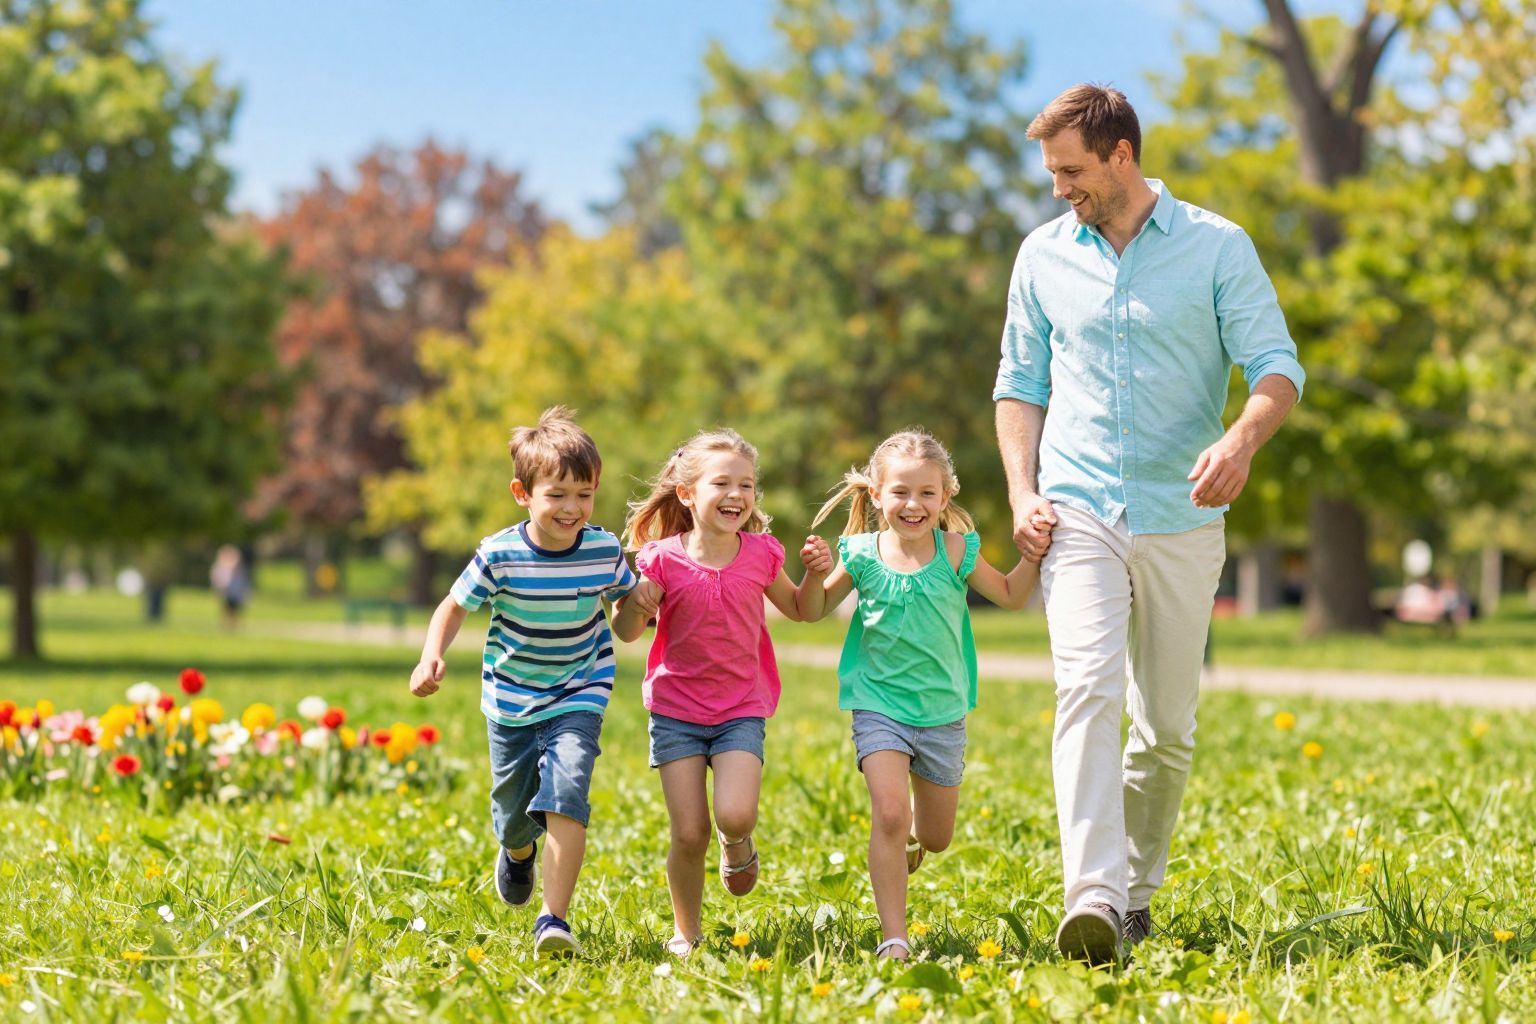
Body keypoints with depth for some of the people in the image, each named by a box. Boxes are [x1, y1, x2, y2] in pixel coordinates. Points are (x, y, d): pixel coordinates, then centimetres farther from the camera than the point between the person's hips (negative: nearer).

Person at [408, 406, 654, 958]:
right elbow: (454, 607, -5)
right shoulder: (500, 556, -18)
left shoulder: (605, 551, -14)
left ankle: (553, 919, -19)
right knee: (513, 815, 16)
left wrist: (637, 609, -20)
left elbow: (624, 608, 4)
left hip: (577, 699, -1)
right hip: (512, 701, 1)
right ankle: (518, 850, 55)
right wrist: (431, 658, -22)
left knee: (565, 796, -24)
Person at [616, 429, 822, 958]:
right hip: (676, 710, 0)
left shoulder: (761, 554, -4)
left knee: (736, 815, -21)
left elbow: (797, 609, 14)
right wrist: (636, 600, -23)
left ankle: (739, 845, 17)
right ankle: (685, 932, 19)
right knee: (690, 833, -4)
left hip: (741, 709, 1)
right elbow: (628, 634, -1)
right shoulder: (663, 558, -10)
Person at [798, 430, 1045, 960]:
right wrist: (817, 574, -13)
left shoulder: (956, 553, -7)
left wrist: (1034, 554, -8)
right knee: (889, 815, -21)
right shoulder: (861, 556, -8)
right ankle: (893, 938, -13)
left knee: (935, 838, 13)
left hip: (943, 712, 2)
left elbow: (1009, 595, 9)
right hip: (879, 706, -2)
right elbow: (814, 611, 7)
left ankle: (911, 830, 51)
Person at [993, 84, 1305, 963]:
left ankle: (1137, 891, 24)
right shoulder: (1043, 256, 9)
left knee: (1169, 726, 6)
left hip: (1182, 520, 0)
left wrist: (1243, 439, -25)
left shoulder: (1218, 247, 0)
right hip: (1078, 515, 0)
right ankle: (1092, 900, -29)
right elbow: (1022, 383, 16)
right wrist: (1022, 490, 2)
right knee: (1087, 690, -20)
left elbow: (1277, 366, -3)